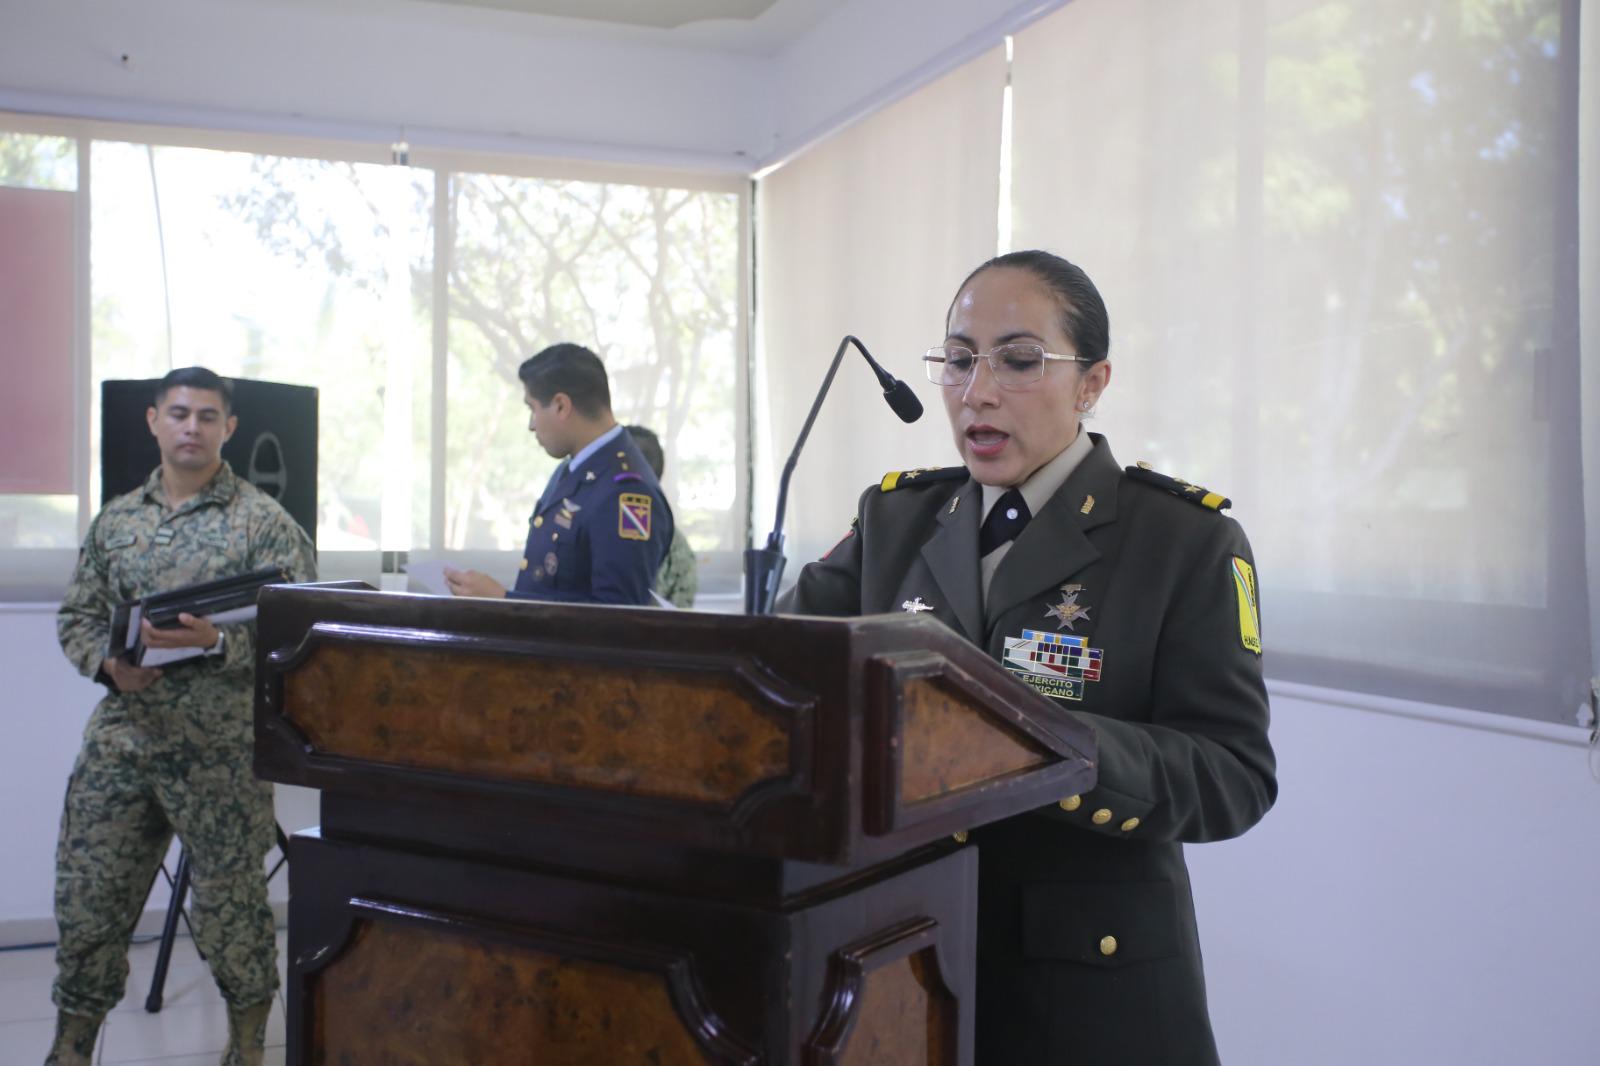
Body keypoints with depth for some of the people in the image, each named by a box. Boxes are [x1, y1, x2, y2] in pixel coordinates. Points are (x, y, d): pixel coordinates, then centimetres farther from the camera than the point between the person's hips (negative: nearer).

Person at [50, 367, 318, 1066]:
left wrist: (216, 642, -24)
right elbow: (77, 618, 15)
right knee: (85, 902, 8)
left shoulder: (263, 522, -3)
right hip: (121, 737, 4)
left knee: (231, 906, 4)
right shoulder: (115, 520, 12)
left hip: (220, 747, -4)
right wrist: (109, 662, -5)